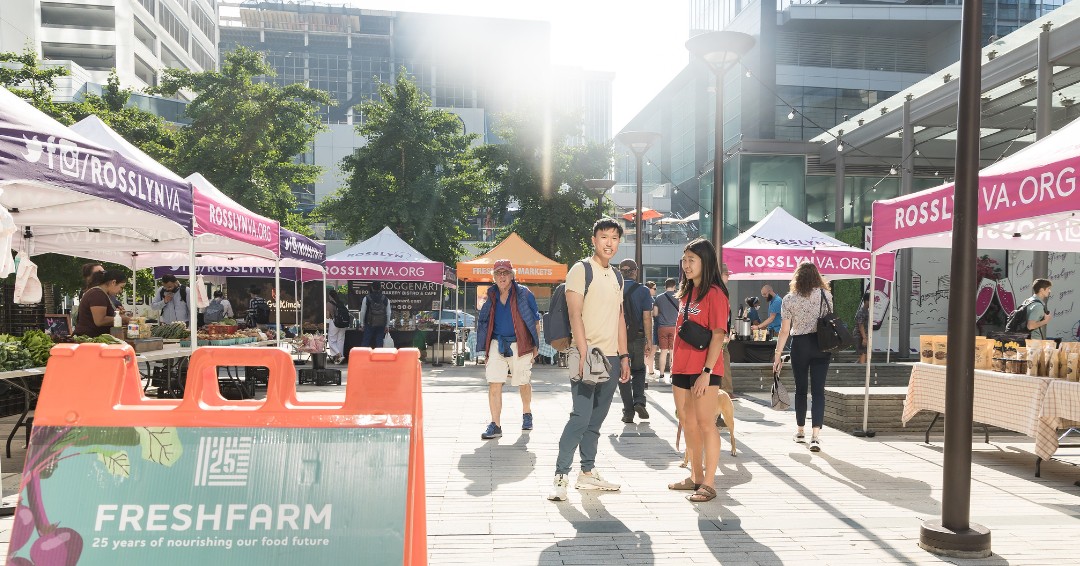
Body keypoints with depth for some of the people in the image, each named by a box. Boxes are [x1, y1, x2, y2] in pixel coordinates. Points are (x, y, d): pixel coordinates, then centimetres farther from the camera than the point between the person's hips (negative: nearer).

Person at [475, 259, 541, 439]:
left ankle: (527, 413, 38)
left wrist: (535, 344, -1)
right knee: (494, 384, -6)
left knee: (523, 383, 12)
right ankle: (495, 425, 0)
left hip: (519, 345, -2)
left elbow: (534, 321, 2)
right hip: (497, 344, 3)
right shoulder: (492, 296, 9)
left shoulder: (523, 293, -2)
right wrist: (485, 347, 12)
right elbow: (485, 322, 17)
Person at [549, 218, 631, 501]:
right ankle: (560, 476, -5)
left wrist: (624, 356, 15)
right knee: (581, 417, -12)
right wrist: (584, 354, -20)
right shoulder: (580, 270, -4)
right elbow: (575, 315, -12)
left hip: (611, 358, 7)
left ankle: (587, 473, 19)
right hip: (588, 355, -7)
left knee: (596, 419, 11)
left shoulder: (617, 276, 18)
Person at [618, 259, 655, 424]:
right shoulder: (643, 290, -2)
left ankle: (628, 412, 8)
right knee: (638, 371, 19)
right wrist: (649, 341, -3)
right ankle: (639, 402, 1)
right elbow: (647, 318, -7)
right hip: (637, 338, 0)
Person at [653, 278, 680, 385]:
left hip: (662, 327, 2)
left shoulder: (659, 297, 3)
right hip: (674, 326, -1)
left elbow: (655, 313, 6)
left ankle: (661, 376, 7)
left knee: (663, 351, 5)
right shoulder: (678, 297, -2)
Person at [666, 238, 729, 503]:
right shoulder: (686, 293, 14)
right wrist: (674, 365, 15)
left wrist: (707, 371, -19)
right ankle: (695, 477, 28)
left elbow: (718, 335, -15)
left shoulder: (714, 293, -10)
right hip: (682, 369, 9)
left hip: (704, 370, -8)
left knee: (705, 423, -3)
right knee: (687, 423, 15)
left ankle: (709, 484, 6)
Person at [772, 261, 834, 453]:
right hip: (821, 345, 1)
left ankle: (801, 431, 25)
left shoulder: (789, 299, -6)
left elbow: (784, 330, -5)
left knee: (801, 389, 14)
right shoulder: (826, 295, -1)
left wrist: (777, 355, 1)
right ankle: (815, 435, -11)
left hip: (800, 345, -1)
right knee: (818, 390, 0)